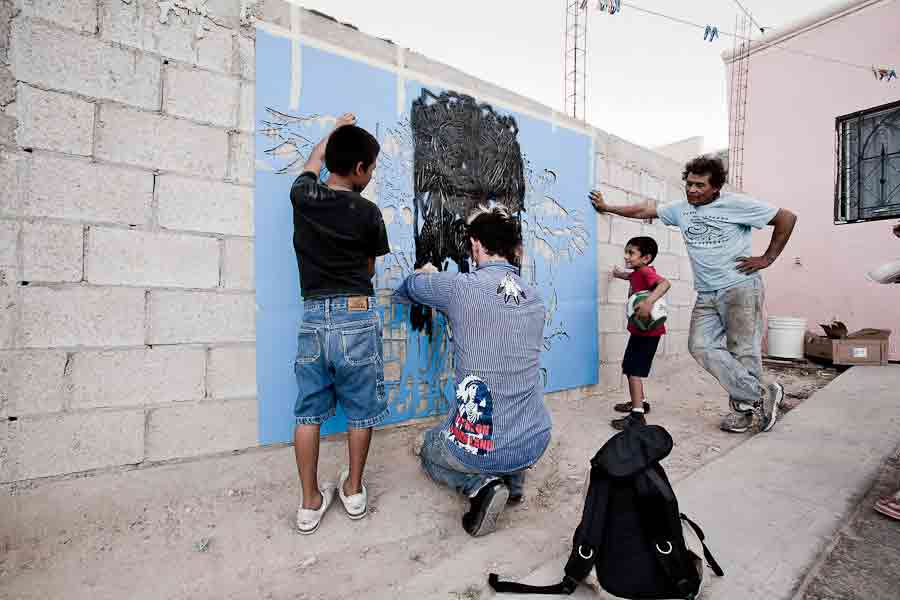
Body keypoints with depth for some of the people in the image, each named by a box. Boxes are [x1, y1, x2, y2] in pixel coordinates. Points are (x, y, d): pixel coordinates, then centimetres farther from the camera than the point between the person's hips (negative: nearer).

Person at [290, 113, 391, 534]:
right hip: (357, 317, -3)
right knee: (361, 410, 14)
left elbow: (312, 164, 28)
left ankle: (311, 502, 26)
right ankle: (354, 490, 30)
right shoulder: (367, 213, -6)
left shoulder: (302, 196, 4)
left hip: (314, 317, 4)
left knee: (308, 412, 15)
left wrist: (334, 131, 45)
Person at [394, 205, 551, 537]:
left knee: (430, 450, 30)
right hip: (536, 443, 5)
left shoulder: (460, 287, -16)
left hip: (480, 449, -4)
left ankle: (481, 485, 4)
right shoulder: (535, 298, -1)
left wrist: (426, 274, 27)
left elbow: (408, 287, 4)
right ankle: (513, 480, 19)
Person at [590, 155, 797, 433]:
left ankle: (744, 405, 14)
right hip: (706, 295, 5)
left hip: (740, 288, -5)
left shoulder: (737, 204, -4)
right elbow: (643, 211, 17)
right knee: (701, 347, -7)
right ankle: (761, 393, 4)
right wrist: (607, 207, 18)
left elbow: (787, 218, 1)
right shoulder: (681, 208, 10)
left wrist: (767, 258, -2)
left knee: (743, 351, -4)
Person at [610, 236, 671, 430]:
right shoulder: (637, 273, 8)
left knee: (633, 371, -10)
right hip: (639, 329, 10)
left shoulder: (646, 271, -19)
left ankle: (637, 416, -6)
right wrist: (620, 274, 33)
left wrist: (649, 302, -49)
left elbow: (665, 283, -39)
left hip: (648, 331, -10)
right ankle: (640, 402, 34)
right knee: (630, 368, 19)